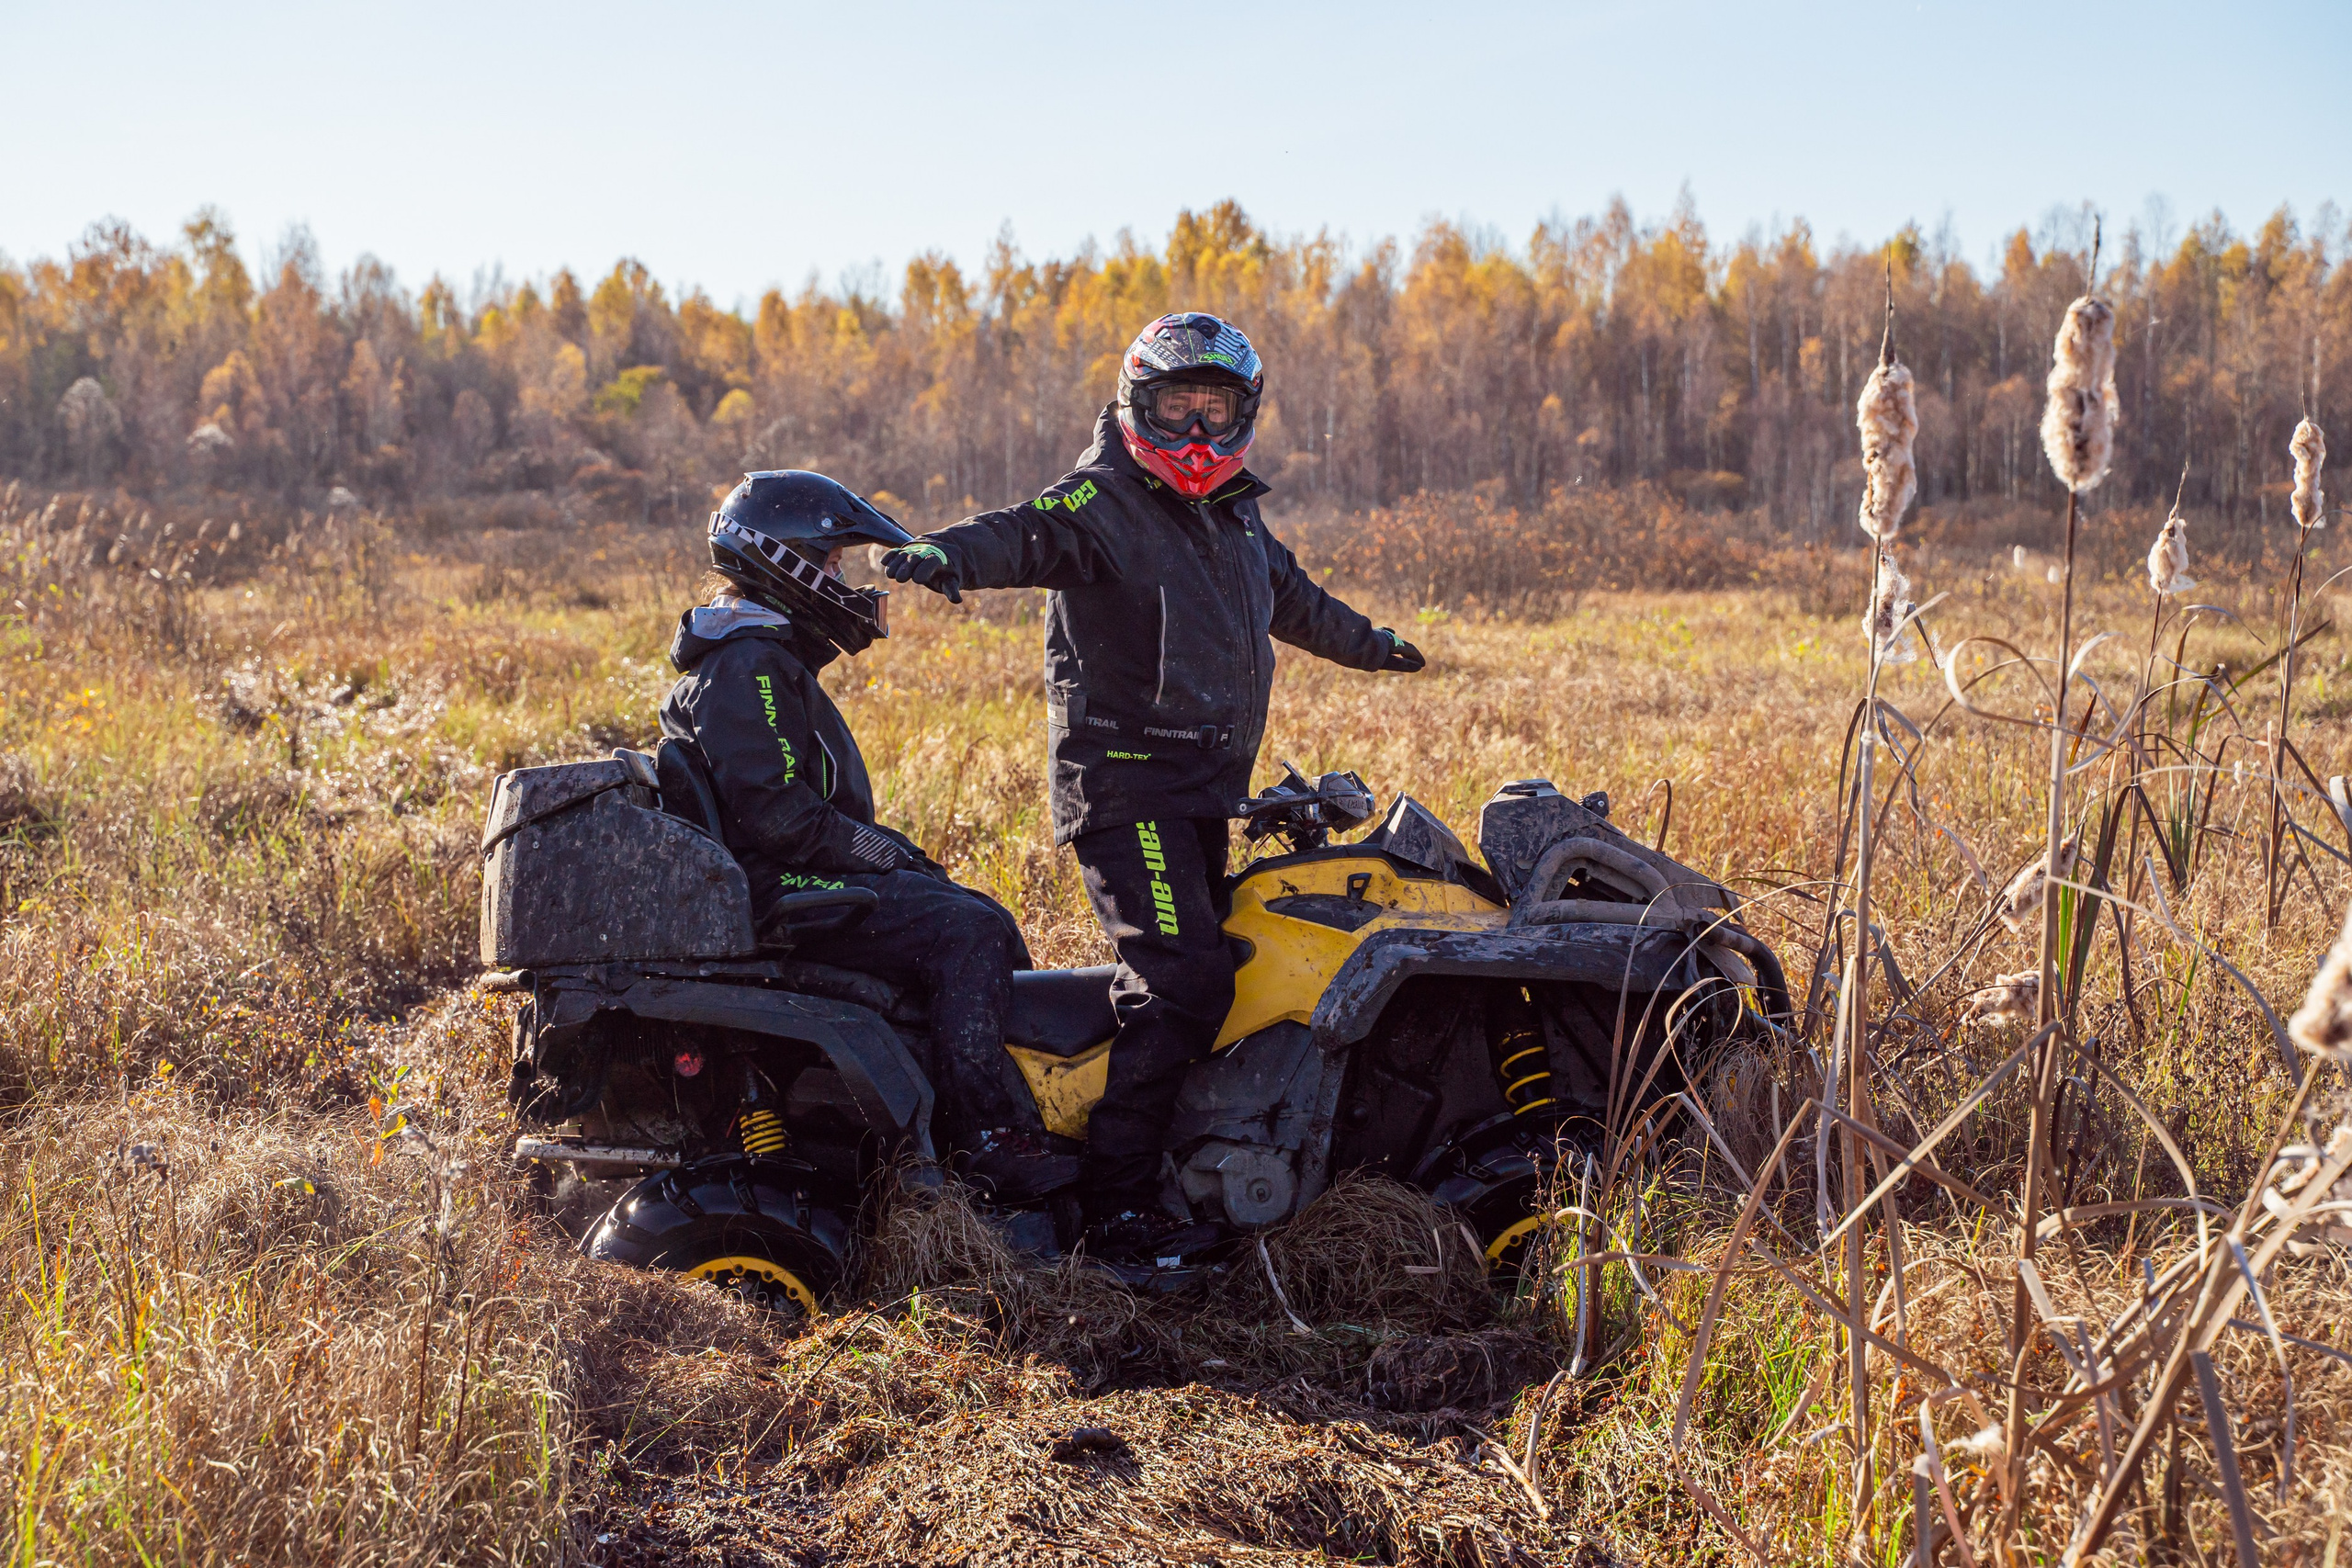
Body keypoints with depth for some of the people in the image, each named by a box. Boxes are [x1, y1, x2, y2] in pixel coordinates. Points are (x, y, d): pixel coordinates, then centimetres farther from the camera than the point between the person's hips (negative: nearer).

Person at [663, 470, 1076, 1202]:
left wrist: (896, 849, 13)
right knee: (968, 935, -22)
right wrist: (885, 853, -14)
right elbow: (772, 812, -23)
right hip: (774, 889, -11)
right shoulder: (748, 663, -14)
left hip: (792, 875, 11)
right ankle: (991, 1146, -25)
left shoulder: (773, 654, 21)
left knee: (982, 918, 8)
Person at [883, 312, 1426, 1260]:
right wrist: (947, 553, -51)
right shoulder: (1101, 505, -8)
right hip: (1124, 781, -9)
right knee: (1184, 981, -17)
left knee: (1196, 975, 10)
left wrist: (1367, 644, 53)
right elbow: (1027, 535, -29)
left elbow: (1291, 599, 37)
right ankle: (1114, 1205, -14)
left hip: (1208, 788, 9)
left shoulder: (1235, 518, 18)